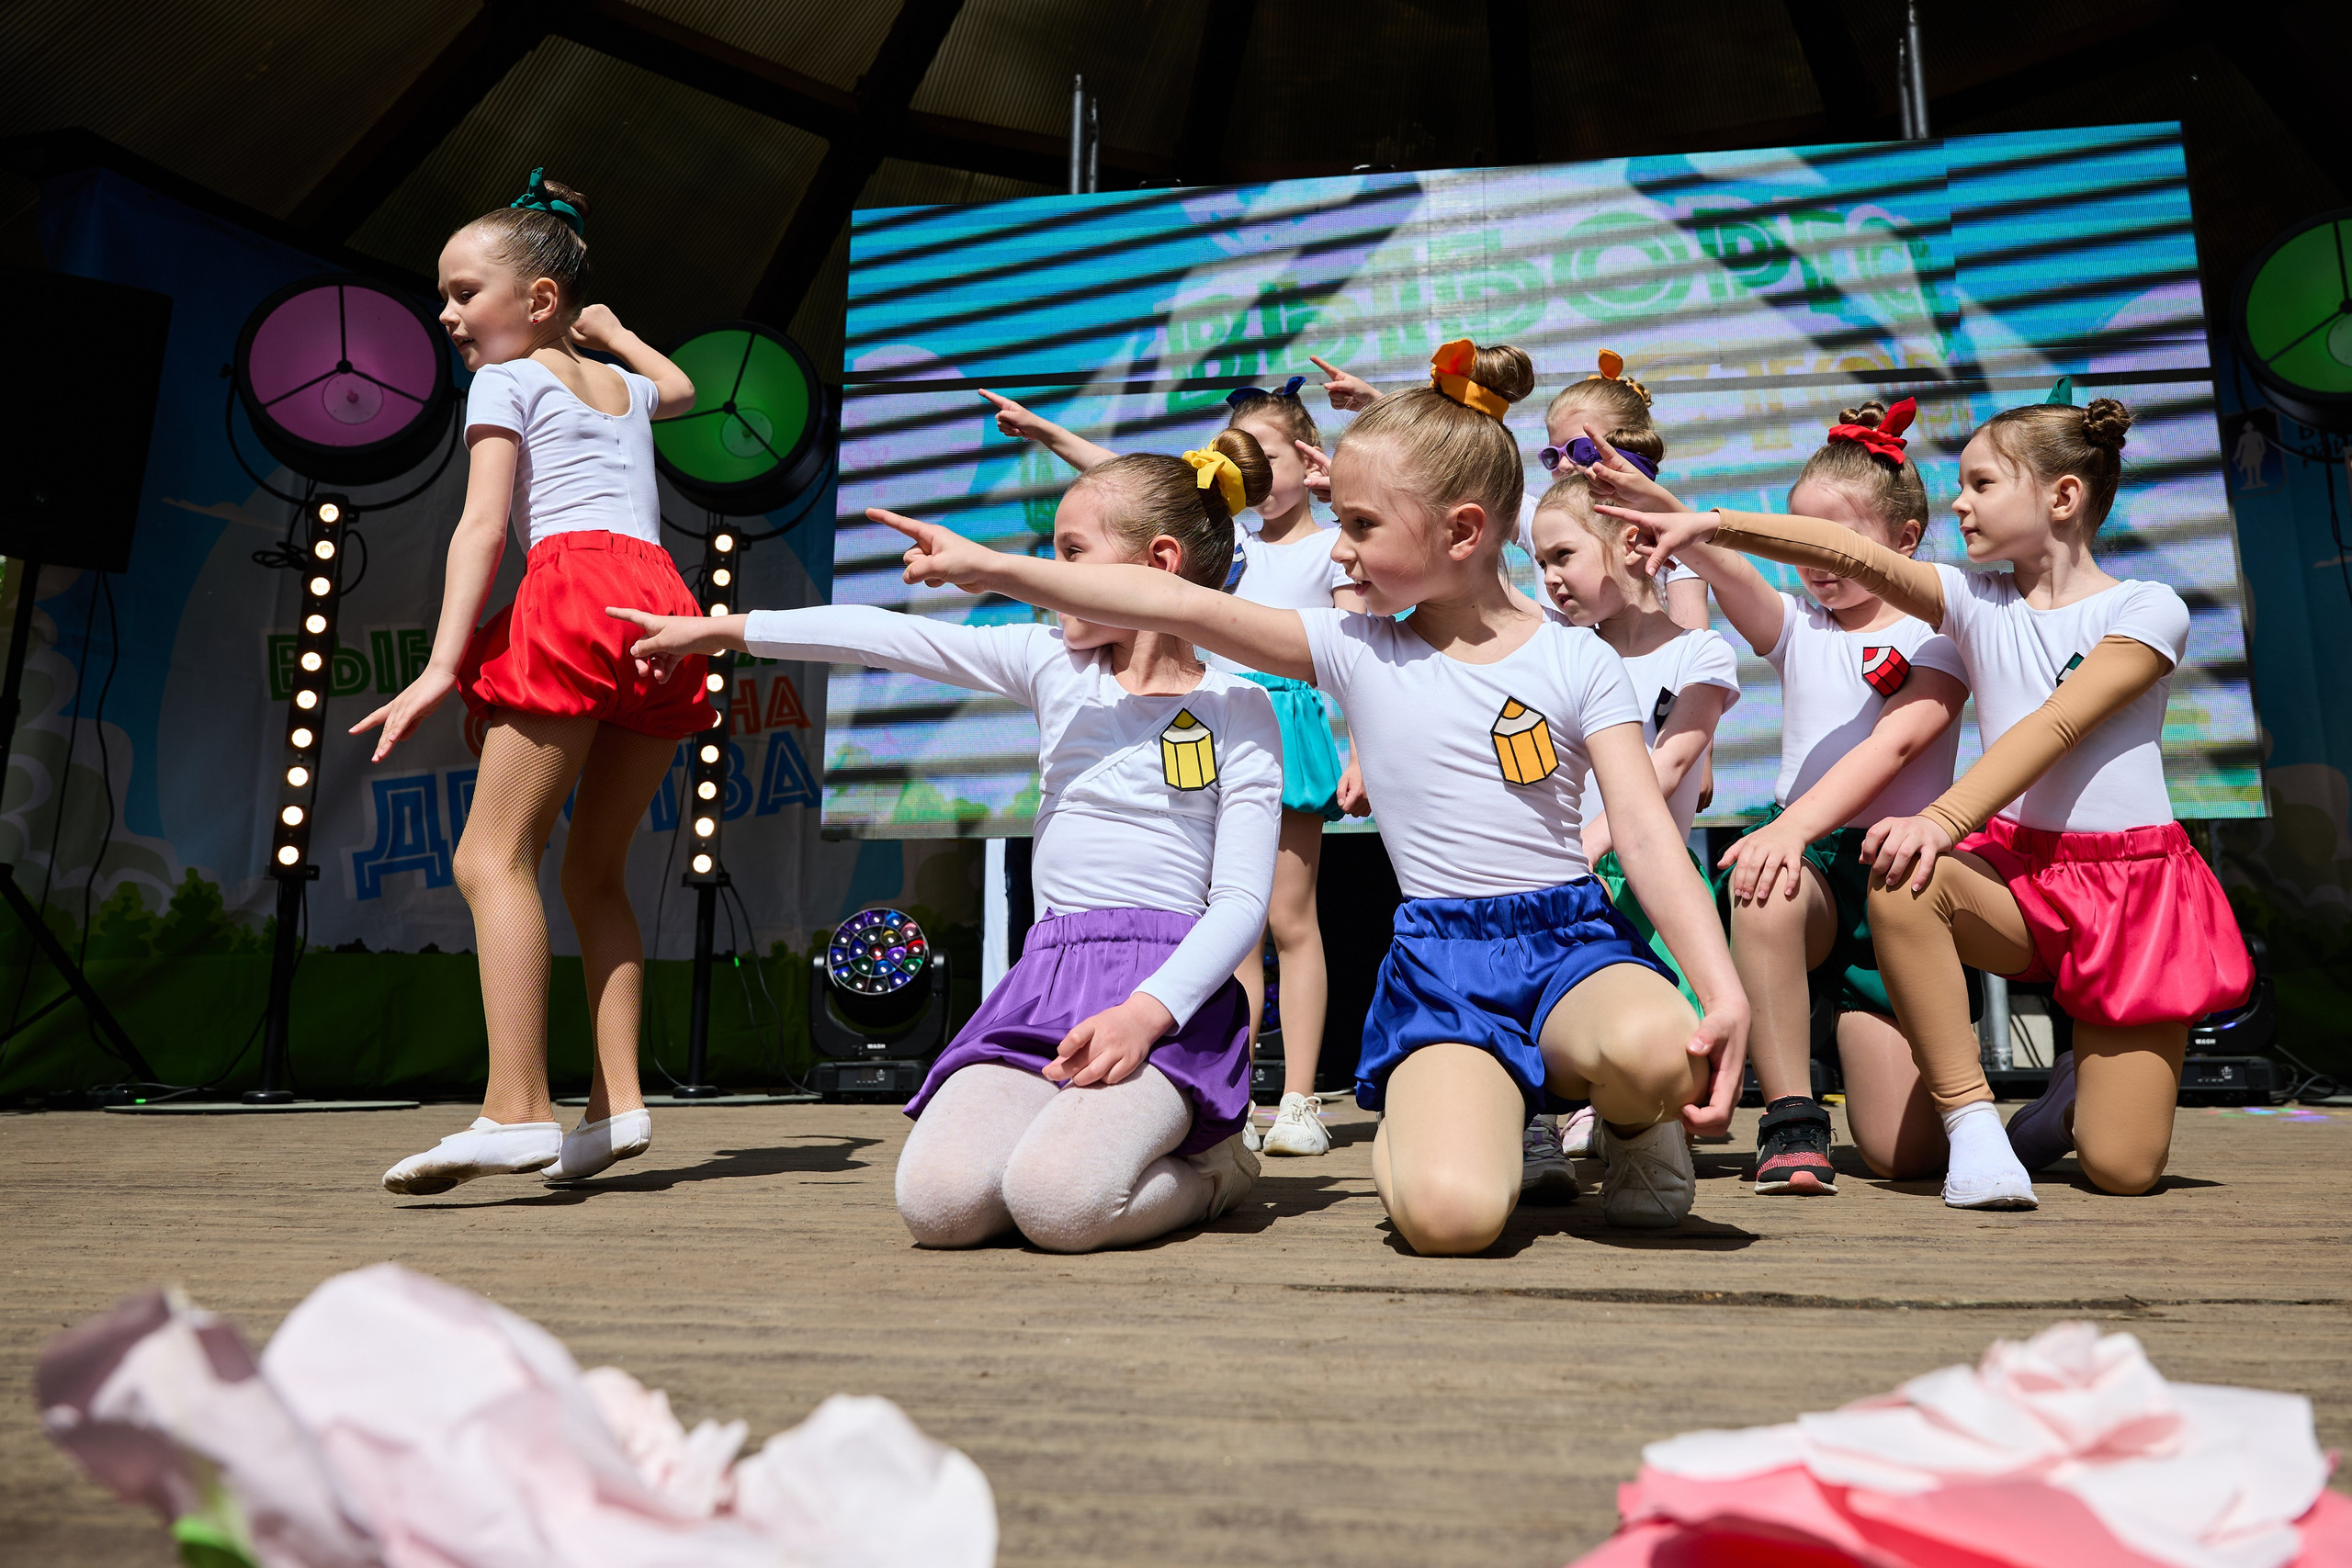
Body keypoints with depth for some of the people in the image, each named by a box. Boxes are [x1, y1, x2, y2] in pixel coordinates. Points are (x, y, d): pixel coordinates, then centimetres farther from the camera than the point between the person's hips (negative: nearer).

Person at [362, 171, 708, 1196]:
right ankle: (617, 1103, 4)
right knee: (595, 869, 12)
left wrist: (442, 665, -9)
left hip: (575, 593, -7)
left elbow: (481, 526, -3)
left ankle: (517, 1113, -18)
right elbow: (680, 388, 55)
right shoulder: (623, 388, 29)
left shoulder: (506, 380, 10)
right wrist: (611, 328, 60)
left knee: (493, 857, -8)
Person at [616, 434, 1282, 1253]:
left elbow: (1243, 900, -6)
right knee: (939, 1200, -20)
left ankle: (1210, 1164, 3)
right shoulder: (1052, 663, 12)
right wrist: (720, 628, 18)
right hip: (1045, 979, 4)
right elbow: (886, 635, 14)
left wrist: (1147, 1011, -21)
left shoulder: (1237, 710, 0)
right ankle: (1104, 1130, 9)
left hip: (1168, 988, -4)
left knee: (1057, 1202, -29)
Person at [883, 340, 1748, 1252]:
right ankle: (1494, 1115, 12)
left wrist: (1724, 994, -18)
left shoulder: (1579, 662, 2)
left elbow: (1647, 836, -4)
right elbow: (1184, 607, -2)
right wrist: (994, 568, -6)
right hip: (1439, 961, 0)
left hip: (1572, 939, 0)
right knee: (1446, 1214, -25)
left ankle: (1634, 1125, 2)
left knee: (1652, 1049, -36)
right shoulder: (1356, 649, 5)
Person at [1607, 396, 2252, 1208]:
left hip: (2132, 883, -2)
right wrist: (1712, 525, -22)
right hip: (2018, 869, 2)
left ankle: (2081, 1089, 27)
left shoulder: (2148, 610, -4)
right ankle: (1972, 1118, -19)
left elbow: (2053, 727, -19)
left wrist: (1944, 818, -33)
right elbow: (1855, 554, -9)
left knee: (2121, 1166, -10)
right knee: (1901, 879, -36)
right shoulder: (1978, 603, 6)